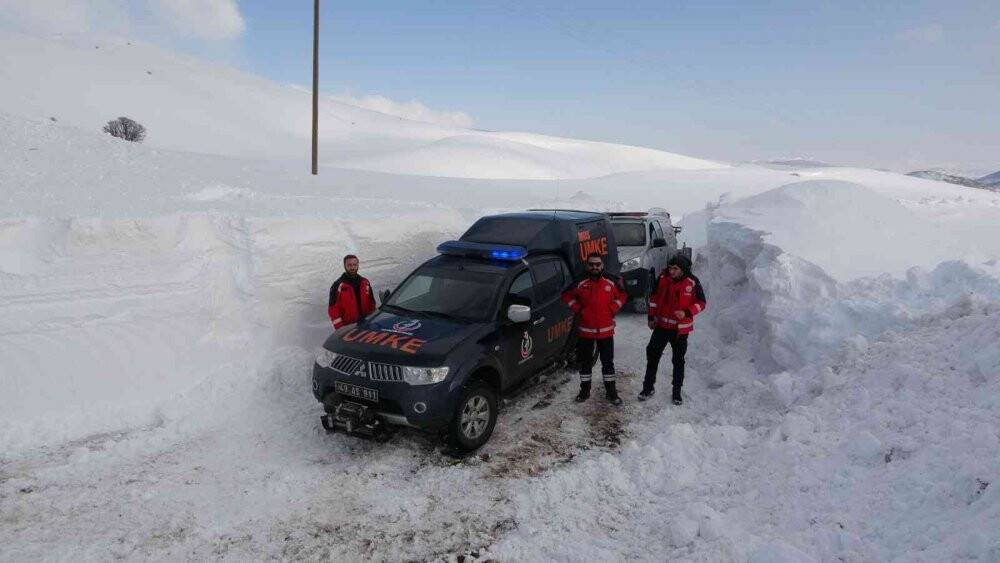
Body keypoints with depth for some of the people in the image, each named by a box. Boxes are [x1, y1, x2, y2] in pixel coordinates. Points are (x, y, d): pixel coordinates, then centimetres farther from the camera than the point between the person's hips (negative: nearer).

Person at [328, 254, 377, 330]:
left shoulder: (365, 283, 11)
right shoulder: (338, 286, -4)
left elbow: (371, 304, 17)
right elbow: (333, 309, -6)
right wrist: (340, 329, -12)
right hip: (347, 328, -5)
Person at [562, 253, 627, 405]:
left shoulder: (611, 282, -4)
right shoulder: (580, 283, -7)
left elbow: (621, 296, 11)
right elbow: (567, 295, 5)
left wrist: (612, 309, -2)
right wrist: (578, 309, -4)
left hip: (606, 330, 0)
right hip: (585, 330, 0)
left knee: (608, 362, 8)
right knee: (585, 361, 11)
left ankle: (611, 391, 20)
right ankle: (585, 390, 25)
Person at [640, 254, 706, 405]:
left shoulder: (692, 283, -13)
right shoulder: (663, 278, -5)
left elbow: (701, 303, -4)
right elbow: (654, 297, 7)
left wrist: (687, 313, -21)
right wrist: (651, 317, 6)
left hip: (680, 328, -2)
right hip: (661, 325, 2)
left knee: (678, 360, 9)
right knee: (652, 355, 4)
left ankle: (677, 391, 22)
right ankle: (648, 387, 17)